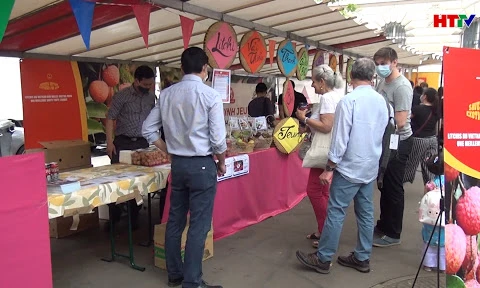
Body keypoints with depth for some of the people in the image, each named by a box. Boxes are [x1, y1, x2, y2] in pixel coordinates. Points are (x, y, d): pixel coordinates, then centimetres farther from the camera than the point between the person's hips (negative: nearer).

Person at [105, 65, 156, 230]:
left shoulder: (151, 97, 7)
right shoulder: (122, 96, -5)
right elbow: (110, 119, -5)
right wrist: (110, 142, -13)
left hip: (142, 143, 3)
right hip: (123, 142, -3)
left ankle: (134, 216, 19)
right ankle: (114, 215, 14)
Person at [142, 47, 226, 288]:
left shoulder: (166, 94, 2)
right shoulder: (210, 95, -12)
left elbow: (148, 130, 6)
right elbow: (218, 139, -13)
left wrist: (170, 151, 15)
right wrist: (221, 163, 4)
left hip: (177, 164, 6)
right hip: (202, 164, -5)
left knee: (175, 221, 16)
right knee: (199, 225, 4)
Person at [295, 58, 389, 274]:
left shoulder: (349, 100, -17)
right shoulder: (381, 101, 4)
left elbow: (340, 139, -17)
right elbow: (381, 133, 12)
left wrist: (329, 168, -11)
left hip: (350, 168, -7)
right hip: (371, 168, 7)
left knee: (335, 212, 1)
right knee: (366, 213, 13)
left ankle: (323, 259, 10)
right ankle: (362, 258, 23)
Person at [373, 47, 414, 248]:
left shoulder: (402, 86, -20)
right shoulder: (383, 82, 6)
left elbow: (400, 122, -26)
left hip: (398, 142, -9)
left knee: (393, 188, 1)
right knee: (384, 185, 18)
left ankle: (393, 234, 14)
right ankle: (383, 225, 34)